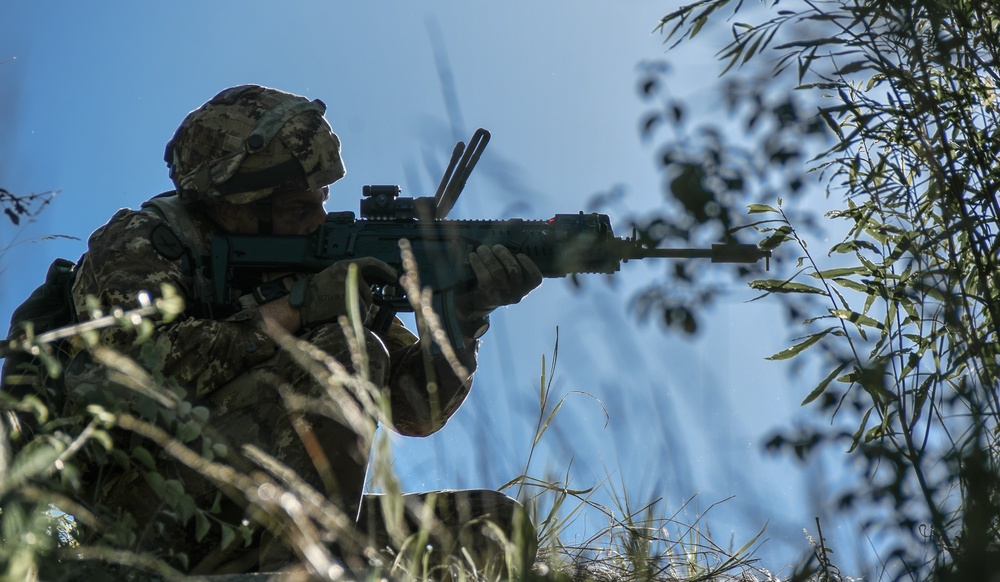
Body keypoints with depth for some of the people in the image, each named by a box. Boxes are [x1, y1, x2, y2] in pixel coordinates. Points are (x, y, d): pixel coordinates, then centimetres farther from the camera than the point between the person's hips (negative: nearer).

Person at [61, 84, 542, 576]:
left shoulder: (318, 261, 12)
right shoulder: (137, 245, -2)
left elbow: (414, 409, 7)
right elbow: (146, 361, -23)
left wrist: (463, 313, -10)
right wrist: (293, 310, -22)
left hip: (262, 525, 6)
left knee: (501, 524, -5)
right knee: (344, 352, -24)